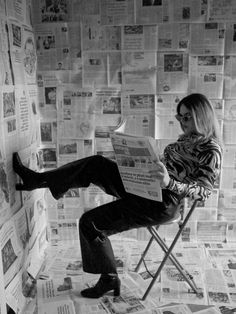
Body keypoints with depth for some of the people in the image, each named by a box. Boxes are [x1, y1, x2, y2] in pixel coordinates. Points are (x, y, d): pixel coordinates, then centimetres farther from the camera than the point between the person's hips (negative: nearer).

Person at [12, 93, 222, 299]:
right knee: (96, 163, -4)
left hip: (160, 204, -9)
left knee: (90, 223, -11)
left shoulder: (211, 150, -13)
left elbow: (204, 191, -19)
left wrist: (169, 183, -35)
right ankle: (39, 179, 3)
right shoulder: (187, 138, 13)